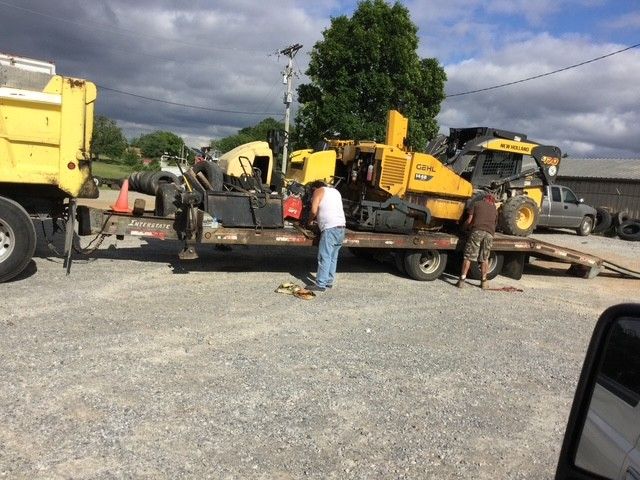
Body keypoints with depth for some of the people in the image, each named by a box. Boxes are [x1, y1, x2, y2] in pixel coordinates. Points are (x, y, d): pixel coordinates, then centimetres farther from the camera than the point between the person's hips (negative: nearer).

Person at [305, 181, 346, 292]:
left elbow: (314, 211, -6)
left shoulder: (319, 191, 4)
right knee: (333, 257, 13)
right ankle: (329, 281, 17)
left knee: (324, 257, -7)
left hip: (330, 228, -8)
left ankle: (320, 285, -7)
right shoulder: (335, 191, 25)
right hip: (341, 227, 8)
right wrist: (318, 218, 30)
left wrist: (310, 220, 12)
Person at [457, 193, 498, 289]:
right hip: (489, 234, 3)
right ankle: (484, 281, 15)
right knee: (484, 258, 13)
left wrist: (464, 225, 27)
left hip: (477, 231, -3)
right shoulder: (494, 209, 26)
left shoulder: (476, 204, 16)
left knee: (468, 256, -1)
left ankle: (462, 280, -5)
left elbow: (469, 220, 8)